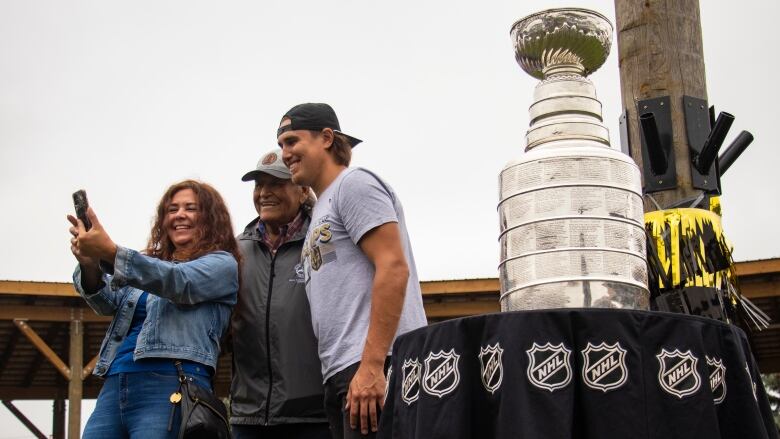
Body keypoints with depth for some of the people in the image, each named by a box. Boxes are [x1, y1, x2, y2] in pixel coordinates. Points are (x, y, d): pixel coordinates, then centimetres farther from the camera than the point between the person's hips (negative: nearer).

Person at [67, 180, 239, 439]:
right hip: (113, 387, 6)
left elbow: (179, 281, -11)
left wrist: (111, 253, -23)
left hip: (170, 388, -6)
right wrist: (91, 266, -11)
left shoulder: (222, 263, 8)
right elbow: (109, 302, 11)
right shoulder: (149, 266, 27)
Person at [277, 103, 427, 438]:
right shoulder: (320, 214, 27)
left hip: (377, 365, -9)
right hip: (341, 373, 9)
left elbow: (393, 268, -12)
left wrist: (371, 365, -19)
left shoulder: (353, 184, 1)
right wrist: (341, 374, 14)